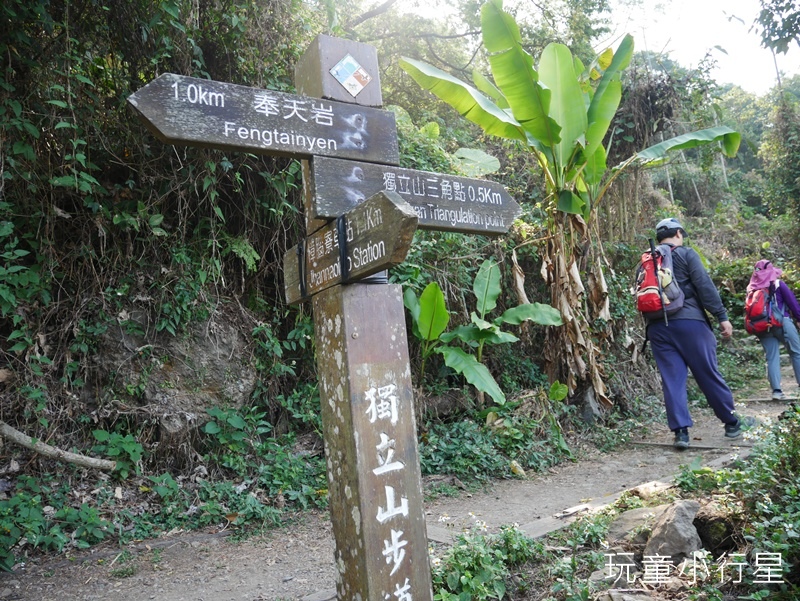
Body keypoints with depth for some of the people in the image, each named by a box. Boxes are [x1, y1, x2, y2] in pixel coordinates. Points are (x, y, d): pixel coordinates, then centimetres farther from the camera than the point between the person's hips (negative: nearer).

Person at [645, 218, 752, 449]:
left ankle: (680, 431, -2)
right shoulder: (685, 253, 2)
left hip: (656, 327, 4)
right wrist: (722, 316, -5)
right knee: (709, 375, 7)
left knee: (672, 380, 3)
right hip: (687, 321, -4)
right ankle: (732, 422, 21)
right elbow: (705, 285, -6)